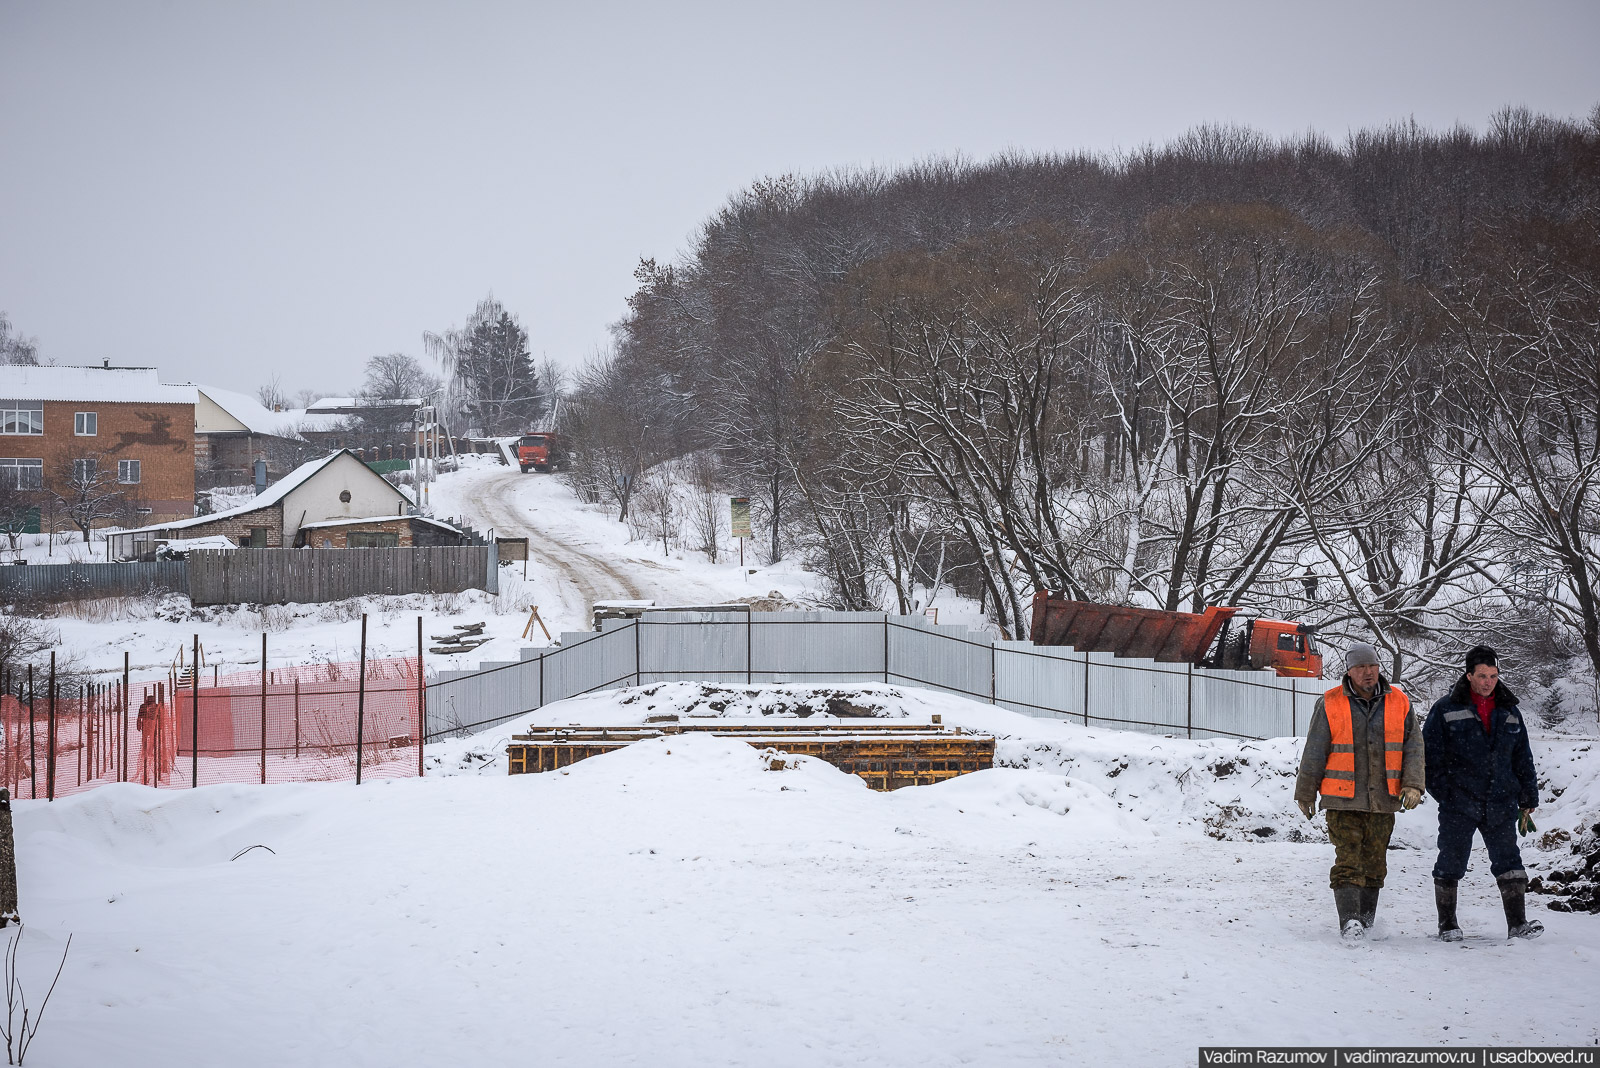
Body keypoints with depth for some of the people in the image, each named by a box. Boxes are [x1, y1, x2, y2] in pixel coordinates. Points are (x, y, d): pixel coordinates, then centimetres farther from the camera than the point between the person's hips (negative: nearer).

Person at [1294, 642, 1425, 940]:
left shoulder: (1399, 703, 4)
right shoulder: (1330, 704, -3)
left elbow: (1413, 747, 6)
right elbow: (1314, 751, 2)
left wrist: (1412, 784, -7)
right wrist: (1305, 793, 5)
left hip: (1383, 801, 3)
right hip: (1343, 800, -3)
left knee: (1374, 863, 10)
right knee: (1348, 861, -12)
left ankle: (1366, 919, 23)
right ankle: (1349, 921, -16)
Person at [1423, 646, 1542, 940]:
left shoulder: (1509, 711, 12)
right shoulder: (1446, 709, 0)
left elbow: (1523, 758, 18)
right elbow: (1431, 753, 0)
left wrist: (1528, 797, 14)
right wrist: (1442, 792, -7)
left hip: (1500, 804, 3)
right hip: (1458, 805, -3)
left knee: (1508, 861, -4)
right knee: (1451, 862, 2)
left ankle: (1517, 924, -4)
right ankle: (1447, 924, 13)